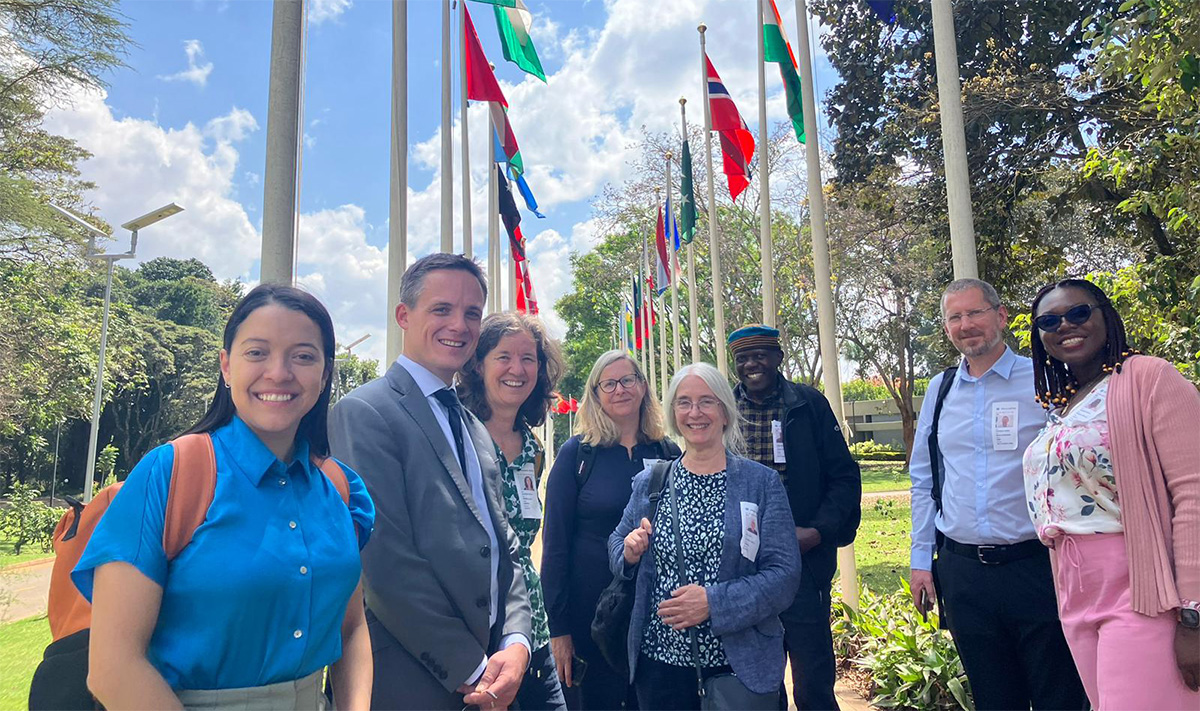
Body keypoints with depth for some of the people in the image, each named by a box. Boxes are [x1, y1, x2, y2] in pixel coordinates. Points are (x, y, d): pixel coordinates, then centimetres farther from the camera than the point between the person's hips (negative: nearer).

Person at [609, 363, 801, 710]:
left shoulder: (763, 482, -6)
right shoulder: (648, 482, 3)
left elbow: (785, 574, -11)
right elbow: (616, 546, 13)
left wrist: (713, 602, -21)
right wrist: (629, 552, -10)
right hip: (659, 664, 3)